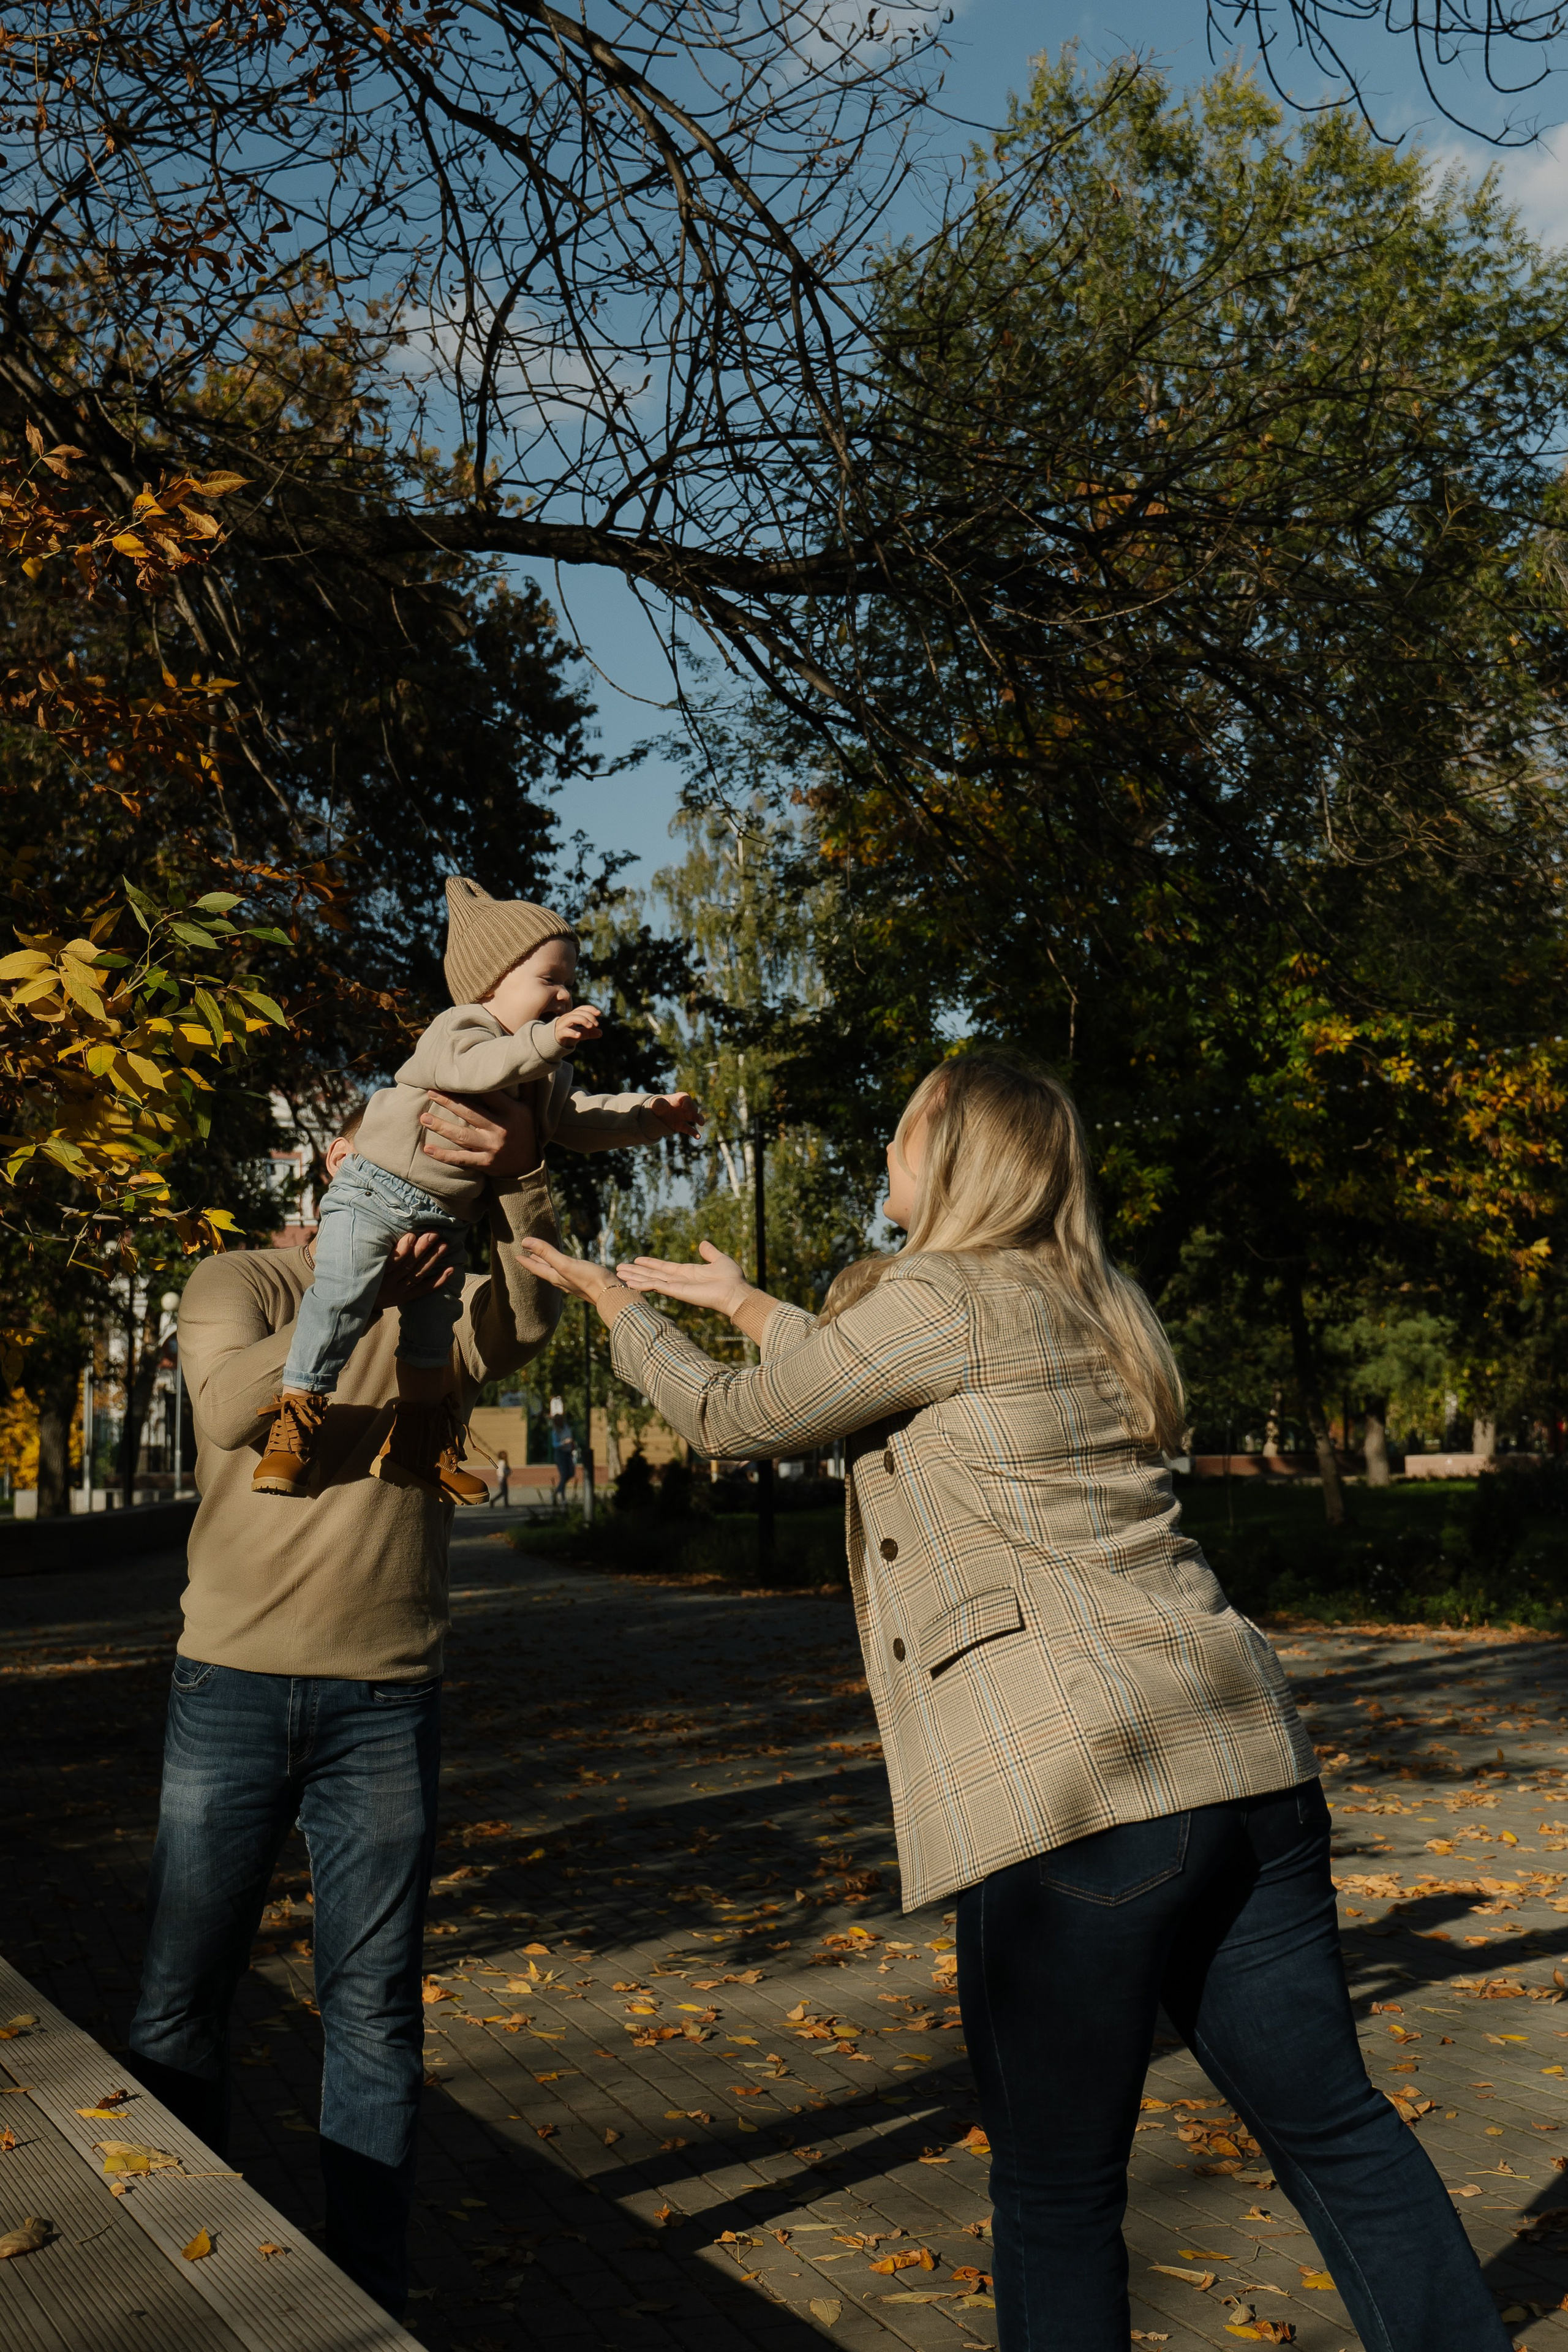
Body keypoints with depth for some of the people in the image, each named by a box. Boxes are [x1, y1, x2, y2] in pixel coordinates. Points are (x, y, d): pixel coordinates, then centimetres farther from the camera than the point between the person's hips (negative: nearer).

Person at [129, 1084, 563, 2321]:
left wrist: (523, 1175, -28)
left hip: (387, 1706, 1)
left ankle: (370, 2290, 20)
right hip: (233, 1690, -1)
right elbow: (232, 1405, -17)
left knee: (375, 2011, 7)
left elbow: (529, 1327, -13)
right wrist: (360, 1296, -30)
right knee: (176, 2008, 9)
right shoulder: (239, 1282, 3)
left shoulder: (450, 1304, 8)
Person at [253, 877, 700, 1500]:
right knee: (342, 1296, -20)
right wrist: (544, 1042, -46)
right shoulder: (458, 1028, -13)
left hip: (446, 1218, 8)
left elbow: (578, 1121, 14)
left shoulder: (548, 1074, 12)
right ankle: (295, 1424, -13)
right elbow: (469, 1068, -35)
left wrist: (649, 1114, 3)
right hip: (374, 1193, -8)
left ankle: (417, 1443, 24)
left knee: (434, 1320, 12)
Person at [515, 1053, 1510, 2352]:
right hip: (1244, 1758, 8)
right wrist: (746, 1302, 41)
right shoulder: (1093, 1303, 18)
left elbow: (733, 1418, 7)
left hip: (1080, 1795, -8)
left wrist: (620, 1307, 24)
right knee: (1333, 2127, 16)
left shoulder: (942, 1298, -6)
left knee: (1059, 2193, 8)